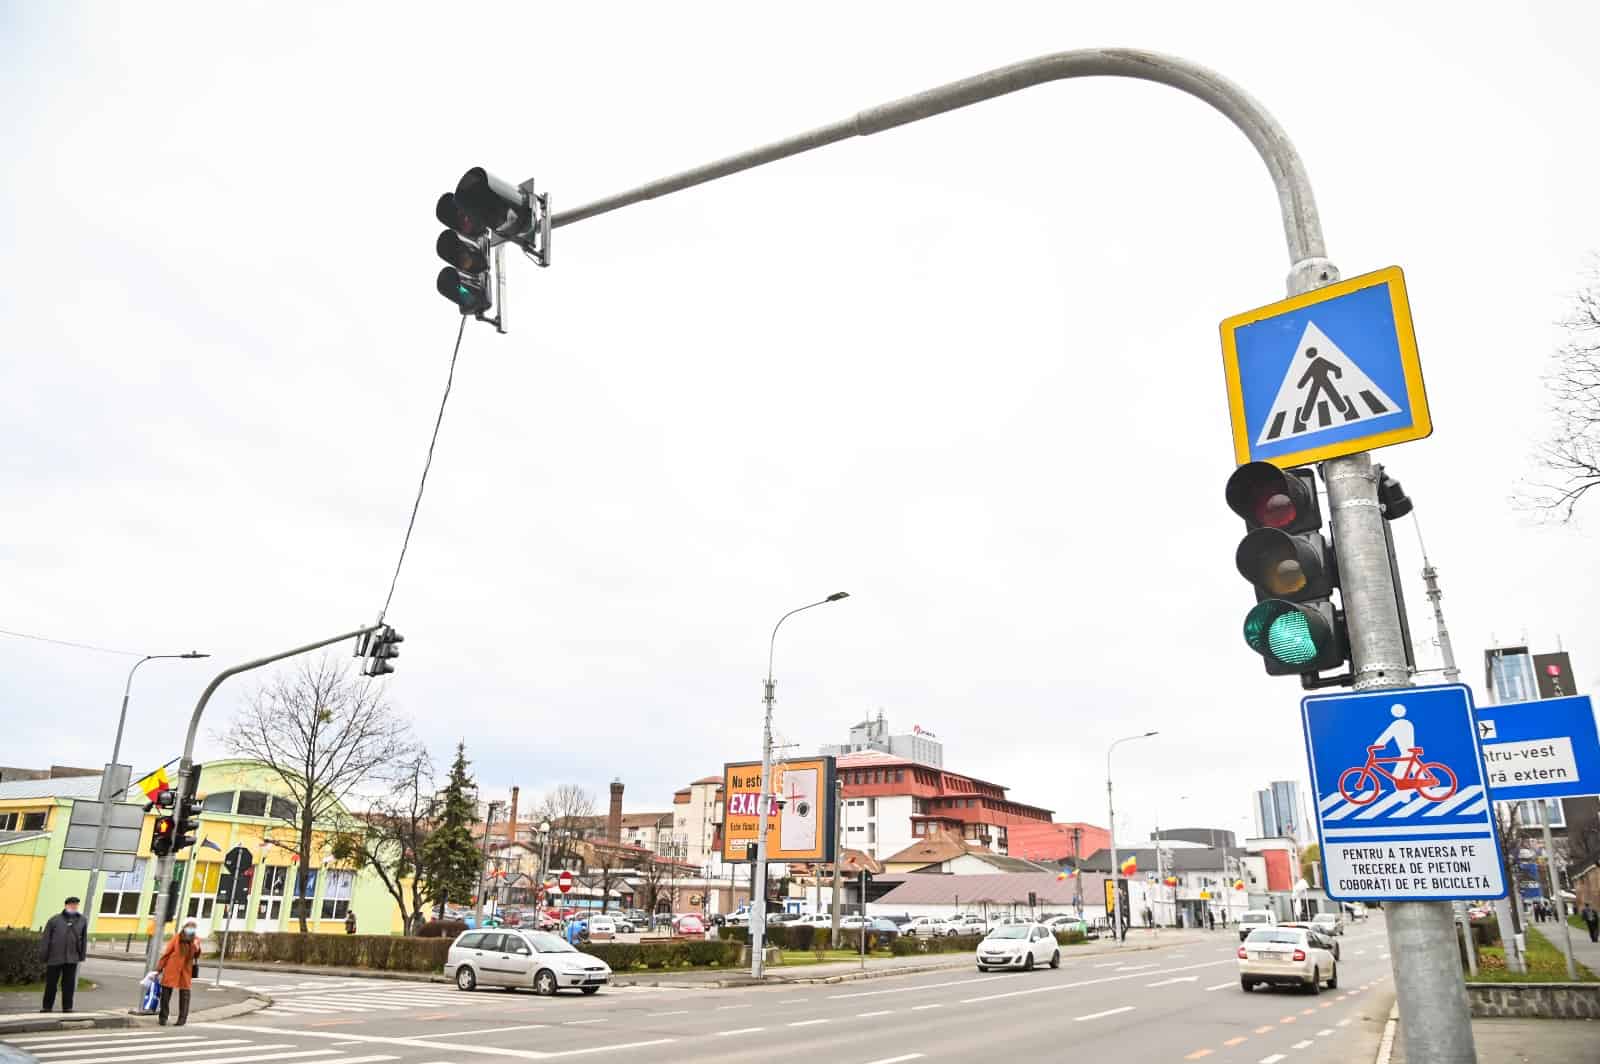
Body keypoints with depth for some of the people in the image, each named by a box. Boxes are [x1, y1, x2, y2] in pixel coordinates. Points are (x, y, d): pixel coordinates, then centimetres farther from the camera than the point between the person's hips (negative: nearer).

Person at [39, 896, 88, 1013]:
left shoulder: (82, 921, 10)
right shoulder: (54, 920, 2)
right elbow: (46, 939, 1)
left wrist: (82, 956, 8)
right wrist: (43, 957, -4)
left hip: (72, 959, 1)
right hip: (55, 957, -1)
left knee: (69, 984, 4)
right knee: (51, 983, 7)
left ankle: (67, 1007, 12)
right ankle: (47, 1007, 21)